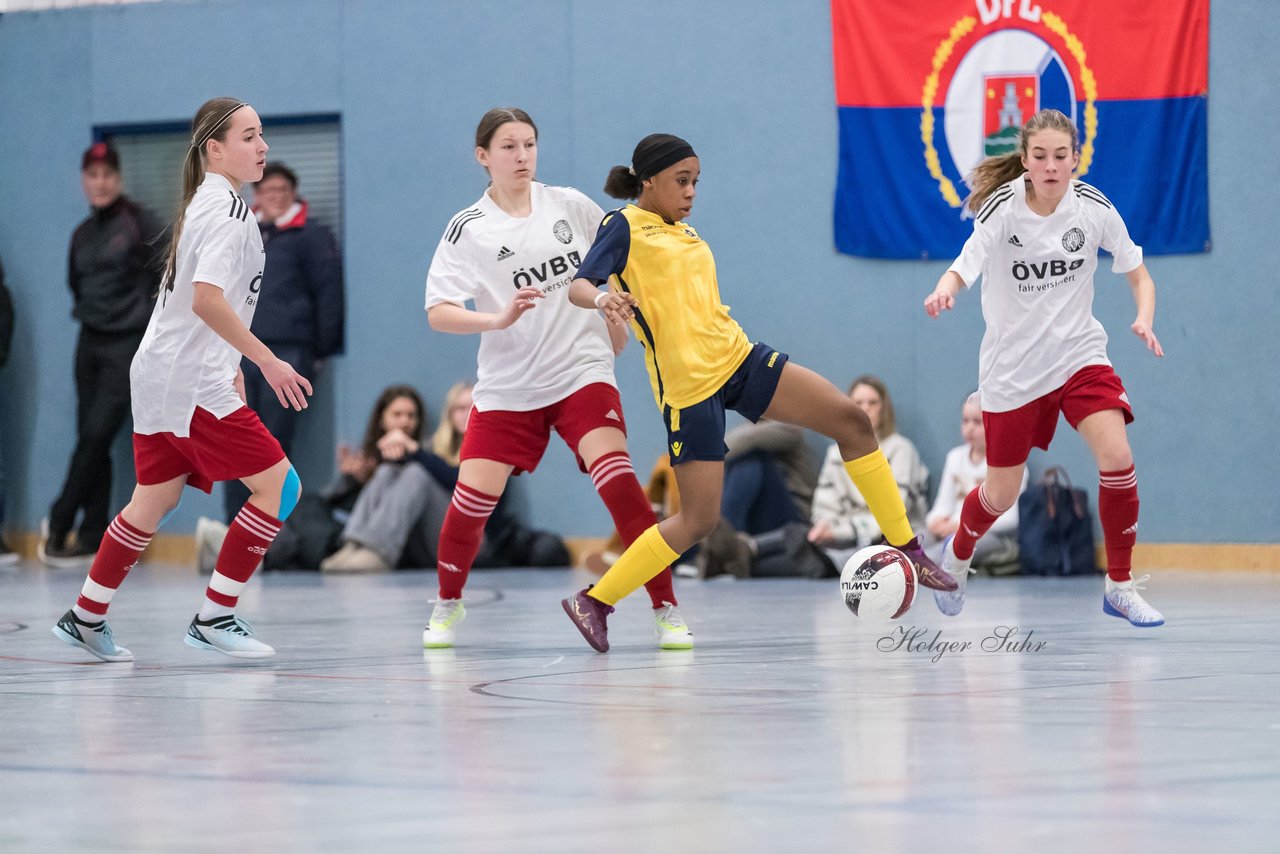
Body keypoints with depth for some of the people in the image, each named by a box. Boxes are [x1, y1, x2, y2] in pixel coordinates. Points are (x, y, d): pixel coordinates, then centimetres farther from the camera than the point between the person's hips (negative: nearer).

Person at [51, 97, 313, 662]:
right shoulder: (226, 207, -14)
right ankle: (214, 618, -7)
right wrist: (267, 361, -25)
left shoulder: (206, 203, 17)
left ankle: (85, 618, 24)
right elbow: (207, 298, -26)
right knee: (276, 483, -9)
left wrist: (232, 365, 29)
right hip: (191, 383, -10)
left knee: (155, 500, 17)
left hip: (160, 379, 10)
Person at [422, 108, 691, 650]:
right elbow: (438, 313, -14)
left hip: (582, 372, 0)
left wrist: (617, 318, 17)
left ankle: (666, 611, -14)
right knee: (471, 499, -6)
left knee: (619, 481, -19)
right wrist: (499, 318, -29)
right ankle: (448, 604, 22)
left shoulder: (571, 206, 2)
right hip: (507, 386, 0)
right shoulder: (469, 229, -4)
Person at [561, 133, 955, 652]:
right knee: (699, 520, -8)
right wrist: (603, 299, -40)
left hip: (737, 357, 7)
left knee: (851, 420, -1)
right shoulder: (624, 227, -5)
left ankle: (907, 550, 7)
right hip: (688, 386, -7)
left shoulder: (683, 231, 18)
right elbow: (580, 286, -19)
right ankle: (593, 602, 5)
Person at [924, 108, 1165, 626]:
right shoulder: (1002, 209, -16)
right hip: (1013, 366, -2)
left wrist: (1144, 318, -18)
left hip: (1079, 352, 2)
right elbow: (963, 269, -25)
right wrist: (944, 292, -49)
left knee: (1117, 457, -21)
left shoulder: (1094, 208, -9)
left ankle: (1120, 588, -6)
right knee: (1001, 495, 6)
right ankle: (958, 554, 41)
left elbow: (1139, 276, 2)